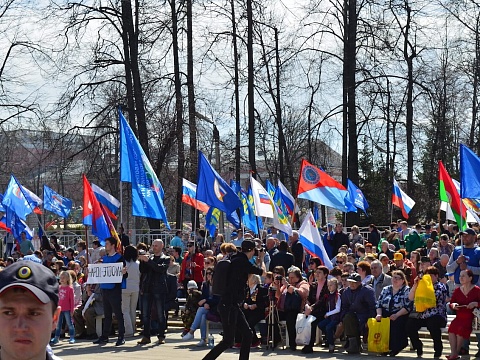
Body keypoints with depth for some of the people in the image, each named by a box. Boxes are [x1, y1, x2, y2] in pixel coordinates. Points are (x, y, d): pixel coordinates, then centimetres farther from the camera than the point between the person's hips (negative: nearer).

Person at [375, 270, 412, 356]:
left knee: (395, 324, -35)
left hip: (400, 316, -4)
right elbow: (379, 303, 16)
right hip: (385, 315, 4)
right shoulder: (386, 289, 19)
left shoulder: (407, 290, 3)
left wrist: (396, 315, -20)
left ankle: (395, 348, -17)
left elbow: (408, 307, -8)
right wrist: (379, 314, -4)